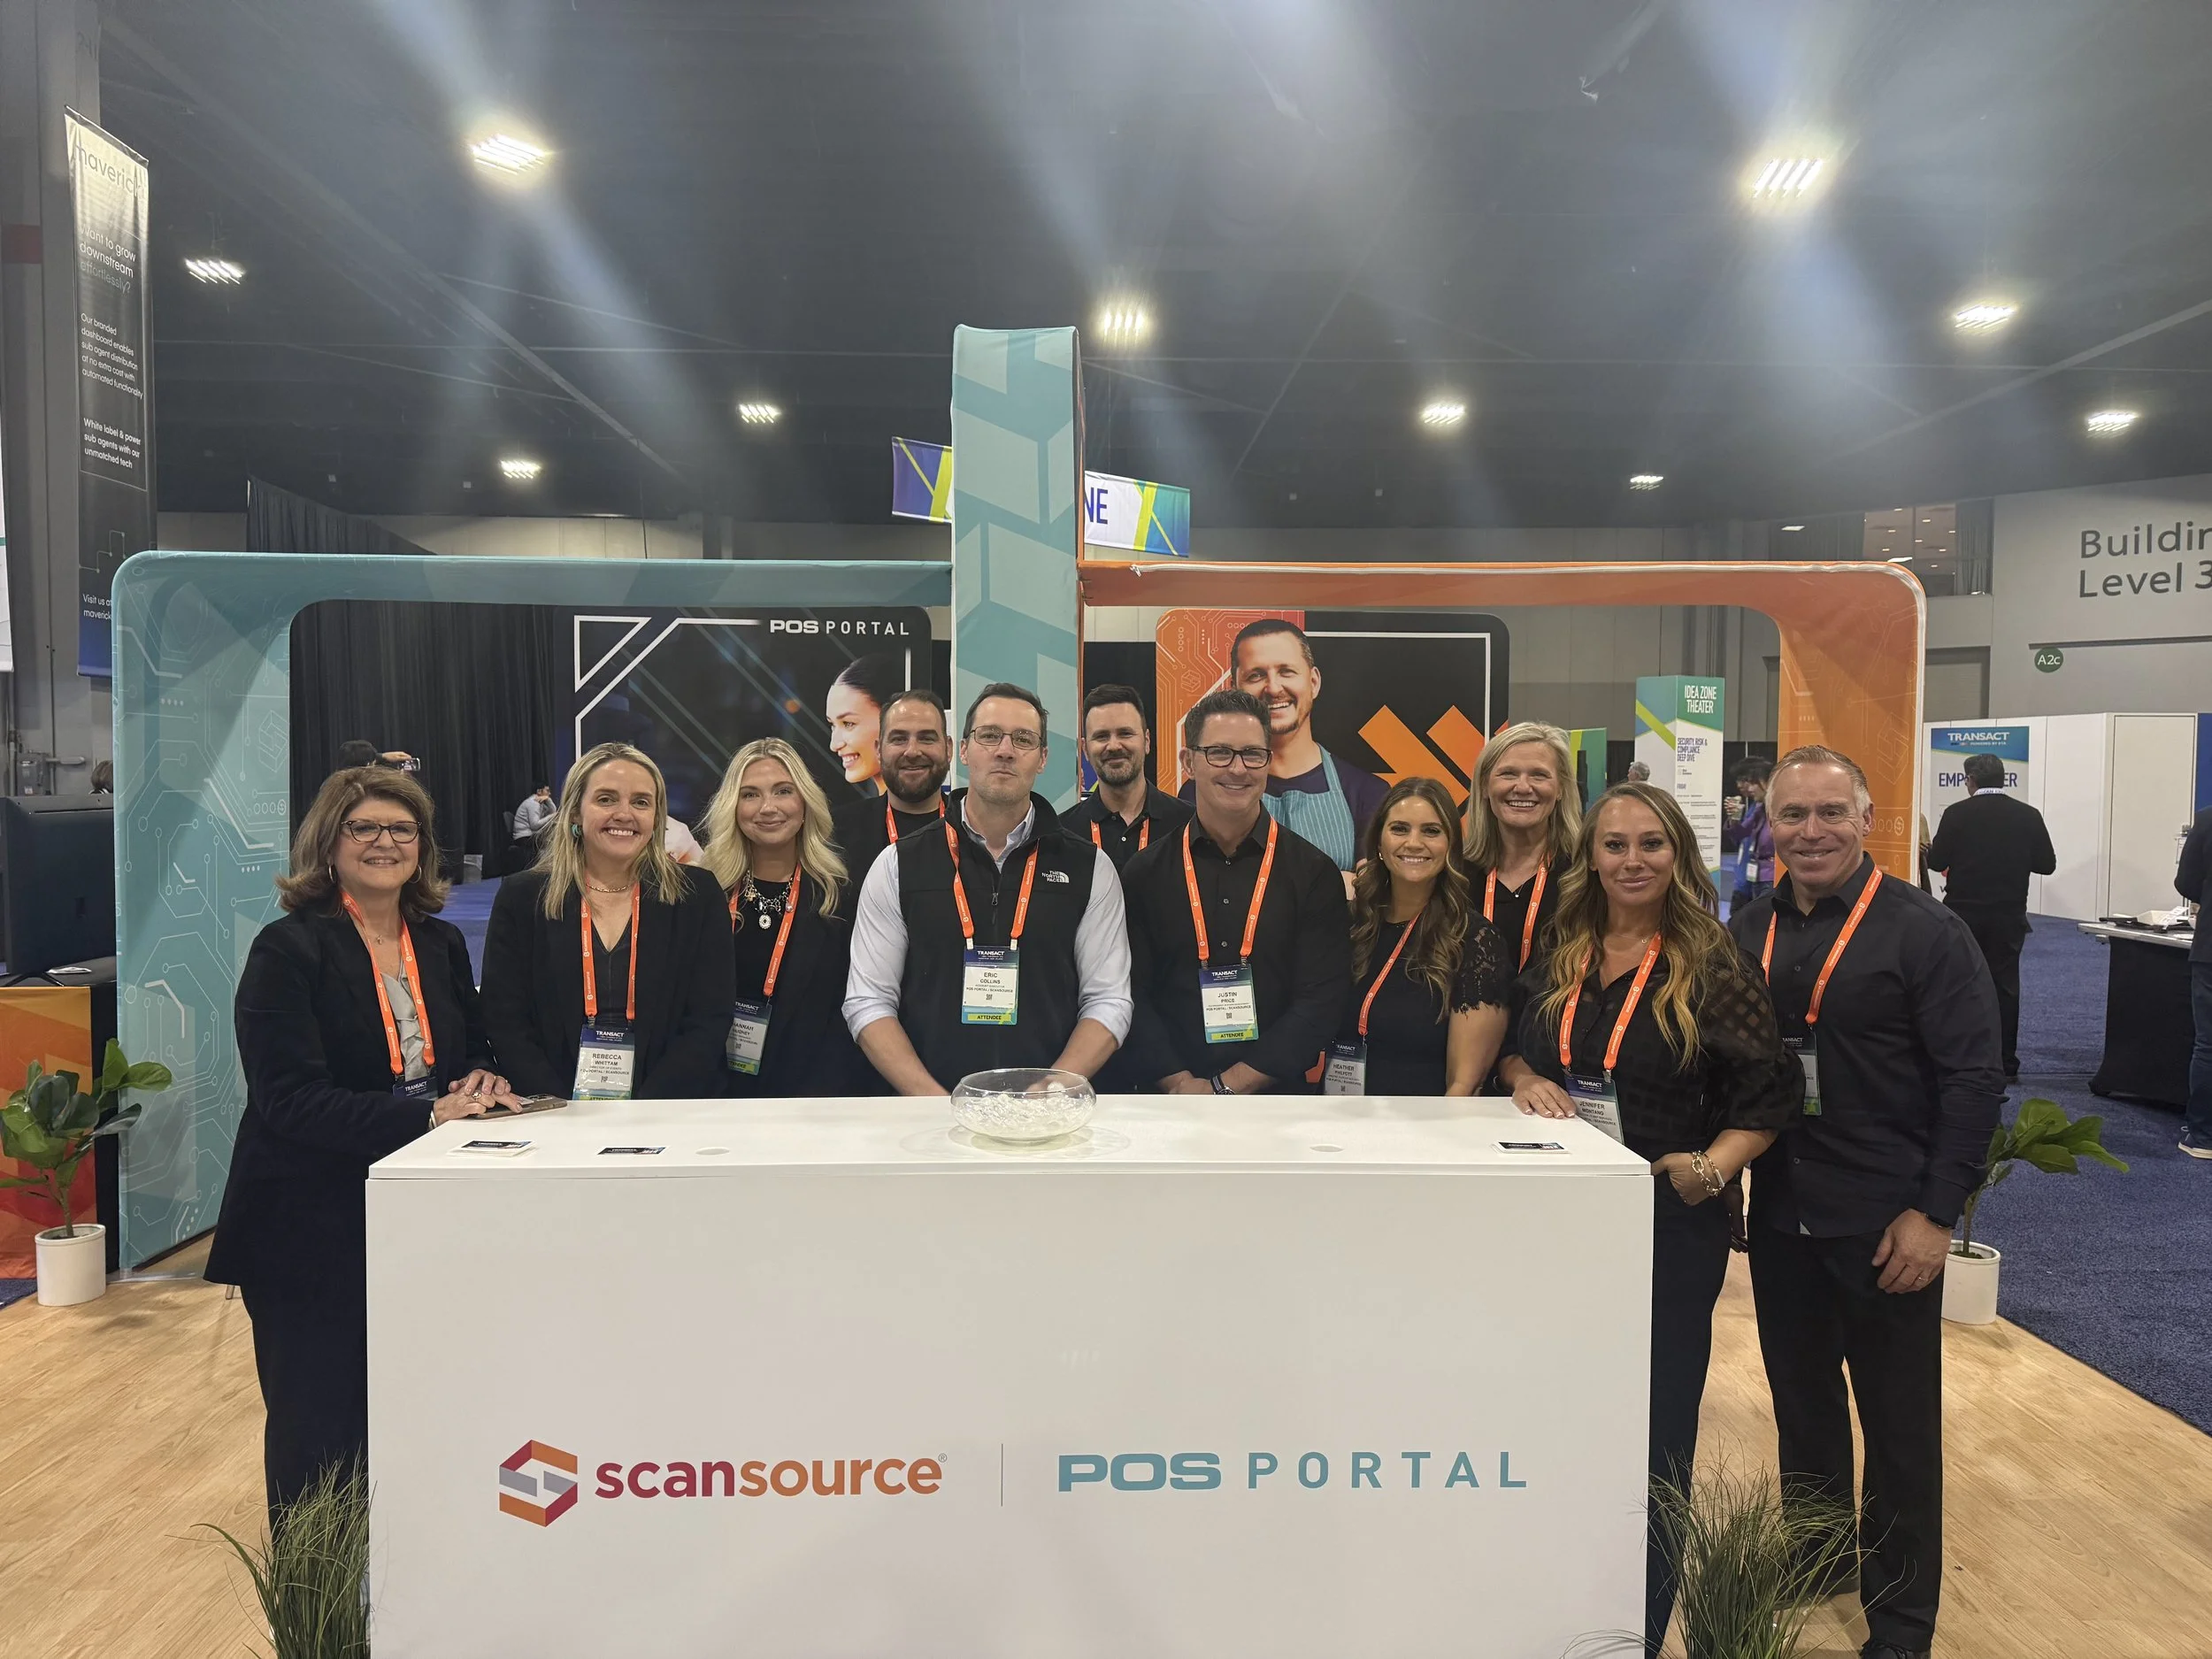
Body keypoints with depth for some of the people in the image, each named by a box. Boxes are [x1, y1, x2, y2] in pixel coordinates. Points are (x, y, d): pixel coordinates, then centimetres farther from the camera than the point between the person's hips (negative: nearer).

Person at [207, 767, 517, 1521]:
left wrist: (480, 1083, -8)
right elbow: (291, 1100, -19)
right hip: (311, 1231, -5)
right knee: (318, 1436, 8)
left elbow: (474, 1054, 16)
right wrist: (429, 1115, -26)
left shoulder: (444, 945, 7)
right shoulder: (288, 949, -10)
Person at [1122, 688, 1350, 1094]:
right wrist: (1182, 1086, -15)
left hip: (1277, 1096, 0)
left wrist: (1223, 1087, -13)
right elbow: (1132, 997, -2)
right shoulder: (1146, 873, 2)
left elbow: (1322, 1000, -8)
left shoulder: (1314, 872, -2)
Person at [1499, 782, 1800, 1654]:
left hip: (1670, 1223, -4)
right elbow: (1509, 1044, 16)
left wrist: (1711, 1167, -22)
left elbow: (1768, 1098, -8)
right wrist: (1524, 1078, -6)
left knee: (1652, 1426, 5)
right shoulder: (1558, 957, 4)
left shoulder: (1712, 967, -7)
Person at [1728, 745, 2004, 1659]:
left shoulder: (1924, 930, -10)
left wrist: (1935, 1214, -14)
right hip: (1781, 1218, 5)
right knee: (1801, 1409, 18)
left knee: (1900, 1428, 8)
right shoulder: (1748, 930, 5)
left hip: (1887, 1225, -5)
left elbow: (1973, 1081, -11)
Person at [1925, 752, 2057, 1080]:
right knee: (2004, 984, 7)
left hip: (1963, 912, -2)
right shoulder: (2028, 815, -3)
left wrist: (1931, 849, 16)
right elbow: (2046, 864, 2)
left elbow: (1937, 861, -7)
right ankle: (2005, 1061, 8)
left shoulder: (1956, 813, -10)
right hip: (2008, 914, 2)